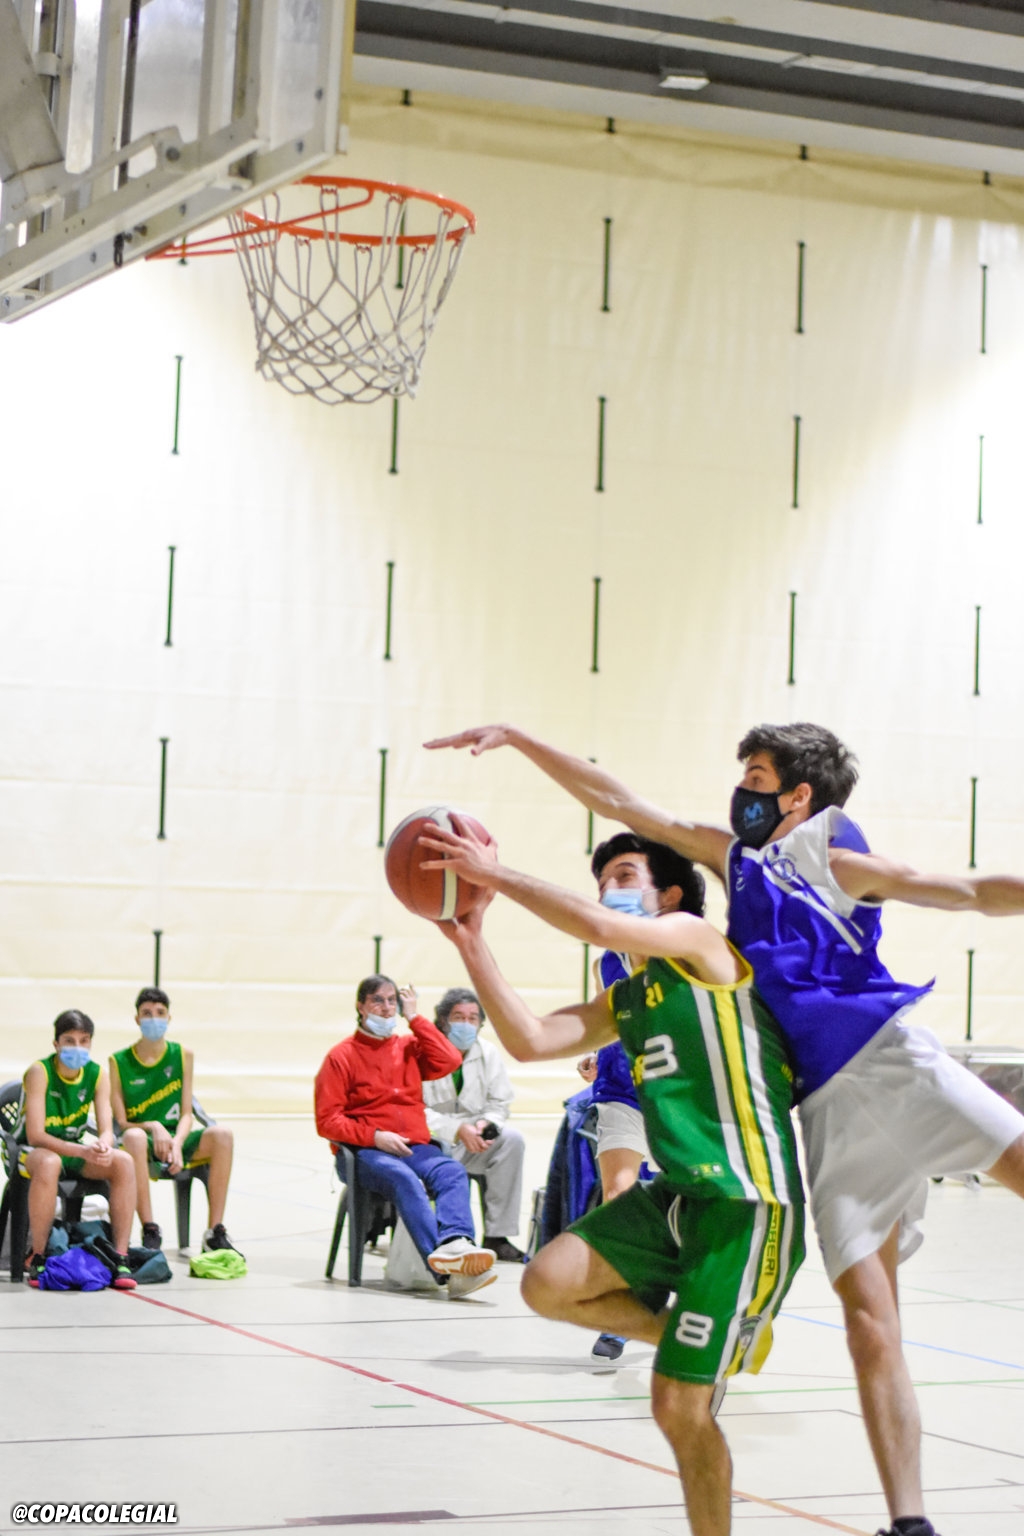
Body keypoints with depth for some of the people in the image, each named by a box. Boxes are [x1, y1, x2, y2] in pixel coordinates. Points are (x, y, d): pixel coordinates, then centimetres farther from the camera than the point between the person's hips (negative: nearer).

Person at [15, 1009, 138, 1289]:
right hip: (32, 1151, -5)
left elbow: (106, 1130, -9)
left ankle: (121, 1258, -22)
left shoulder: (97, 1074, -3)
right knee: (48, 1163, -40)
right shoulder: (40, 1072, -17)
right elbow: (35, 1135, -24)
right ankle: (36, 1257, -28)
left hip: (75, 1151, 5)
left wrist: (103, 1147, -35)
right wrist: (82, 1151, -37)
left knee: (123, 1162, -22)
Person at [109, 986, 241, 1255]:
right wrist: (153, 1127, -23)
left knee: (221, 1134, -27)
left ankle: (215, 1232, -25)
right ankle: (149, 1231, -33)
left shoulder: (182, 1056, 7)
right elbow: (121, 1123, -4)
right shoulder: (119, 1062, 0)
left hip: (176, 1139, 3)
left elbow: (186, 1114, 3)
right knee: (134, 1137, -39)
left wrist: (177, 1144, -17)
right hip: (144, 1147, -3)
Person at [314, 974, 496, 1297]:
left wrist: (415, 1019, 8)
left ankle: (453, 1244, -55)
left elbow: (449, 1061, 2)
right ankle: (447, 1270, -54)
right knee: (405, 1179, -36)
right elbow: (327, 1121, 2)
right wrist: (374, 1137, -13)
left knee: (453, 1172, -29)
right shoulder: (341, 1056, 9)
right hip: (362, 1152, -4)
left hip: (415, 1147, 4)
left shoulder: (409, 1048, 21)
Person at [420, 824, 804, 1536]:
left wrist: (496, 873, -15)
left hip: (747, 1204, -8)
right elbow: (531, 1040, 7)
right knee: (549, 1282, -8)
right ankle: (730, 1337, 11)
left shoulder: (698, 941, -4)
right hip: (680, 1193, 8)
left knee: (680, 1406, -9)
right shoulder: (624, 1000, 19)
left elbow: (600, 927, -22)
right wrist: (471, 941, 4)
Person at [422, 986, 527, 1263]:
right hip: (433, 1140, -5)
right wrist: (458, 1130, -26)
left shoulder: (488, 1053, 8)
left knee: (512, 1139, -22)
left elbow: (499, 1104, 8)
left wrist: (485, 1124, -16)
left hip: (473, 1141, 5)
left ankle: (496, 1237, -19)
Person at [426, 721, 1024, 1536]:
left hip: (885, 1056, -4)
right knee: (868, 1318, -6)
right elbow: (618, 801, 23)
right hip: (828, 1102, 4)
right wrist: (517, 739, 22)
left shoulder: (836, 861, 6)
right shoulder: (734, 853, 21)